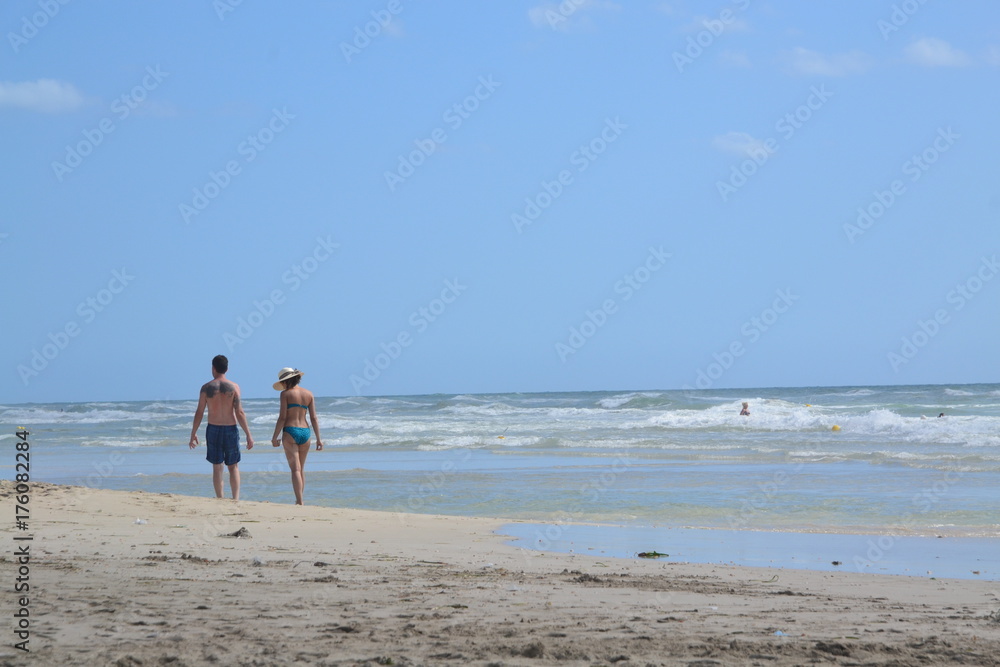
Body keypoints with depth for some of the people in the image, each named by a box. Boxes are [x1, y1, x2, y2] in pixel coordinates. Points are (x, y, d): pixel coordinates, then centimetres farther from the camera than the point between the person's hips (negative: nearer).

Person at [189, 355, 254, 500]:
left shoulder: (206, 387, -3)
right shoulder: (234, 387, -6)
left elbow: (199, 413, -1)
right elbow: (240, 413, -9)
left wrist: (193, 434, 10)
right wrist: (248, 435, -4)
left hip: (213, 429, 0)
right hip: (230, 429, 0)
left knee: (217, 467, 9)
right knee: (233, 466, 8)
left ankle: (220, 499, 8)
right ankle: (236, 499, -2)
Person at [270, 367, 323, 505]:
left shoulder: (286, 394, -3)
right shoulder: (308, 394, 10)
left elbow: (282, 417, -7)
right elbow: (314, 418, 6)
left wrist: (275, 437, -1)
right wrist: (318, 438, 7)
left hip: (290, 432, -4)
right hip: (305, 432, 4)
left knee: (295, 469, -7)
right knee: (301, 469, 16)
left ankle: (300, 502, -15)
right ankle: (299, 499, 19)